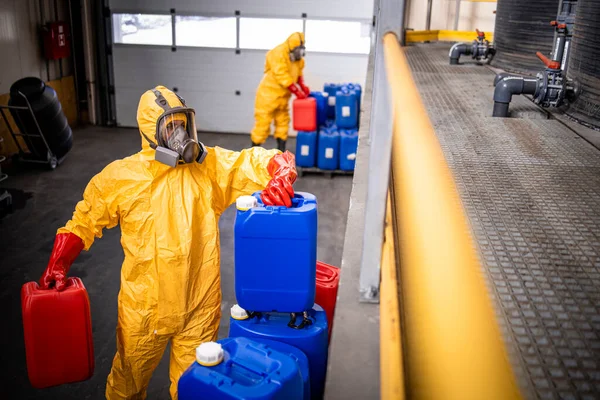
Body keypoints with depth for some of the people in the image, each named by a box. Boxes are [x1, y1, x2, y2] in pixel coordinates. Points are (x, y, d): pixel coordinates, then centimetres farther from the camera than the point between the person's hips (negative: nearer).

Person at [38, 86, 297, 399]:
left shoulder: (211, 165, -5)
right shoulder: (121, 176, -6)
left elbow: (261, 161, -8)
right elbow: (84, 220, 5)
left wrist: (281, 174, -30)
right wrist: (57, 265, -3)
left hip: (199, 305, 0)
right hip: (144, 306, 0)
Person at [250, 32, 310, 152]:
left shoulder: (297, 57, 3)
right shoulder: (278, 55, -23)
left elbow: (298, 72, 14)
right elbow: (283, 77, -27)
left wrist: (303, 86, -4)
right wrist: (297, 92, -26)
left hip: (283, 96, 9)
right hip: (268, 95, -8)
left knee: (283, 123, 12)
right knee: (262, 124, -3)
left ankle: (281, 152, 20)